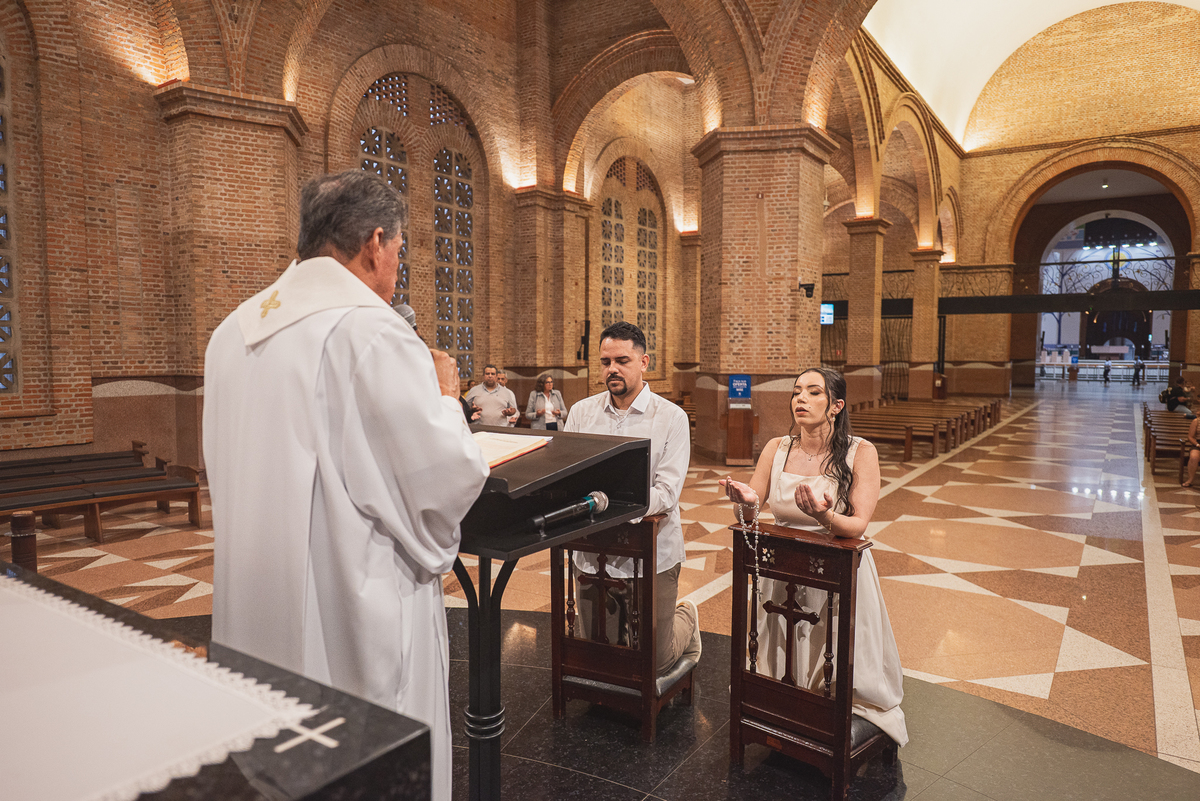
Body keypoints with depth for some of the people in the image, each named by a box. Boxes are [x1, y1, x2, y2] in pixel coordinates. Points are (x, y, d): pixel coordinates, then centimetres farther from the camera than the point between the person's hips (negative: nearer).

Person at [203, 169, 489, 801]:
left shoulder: (231, 333, 5)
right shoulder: (371, 331, -19)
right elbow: (449, 477, -18)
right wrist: (444, 396, 0)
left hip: (252, 610, 8)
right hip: (355, 614, -8)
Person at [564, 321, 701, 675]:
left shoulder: (671, 418, -7)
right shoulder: (581, 413, 3)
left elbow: (666, 493, -15)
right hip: (594, 553, 3)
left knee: (654, 663, 9)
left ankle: (686, 618, 40)